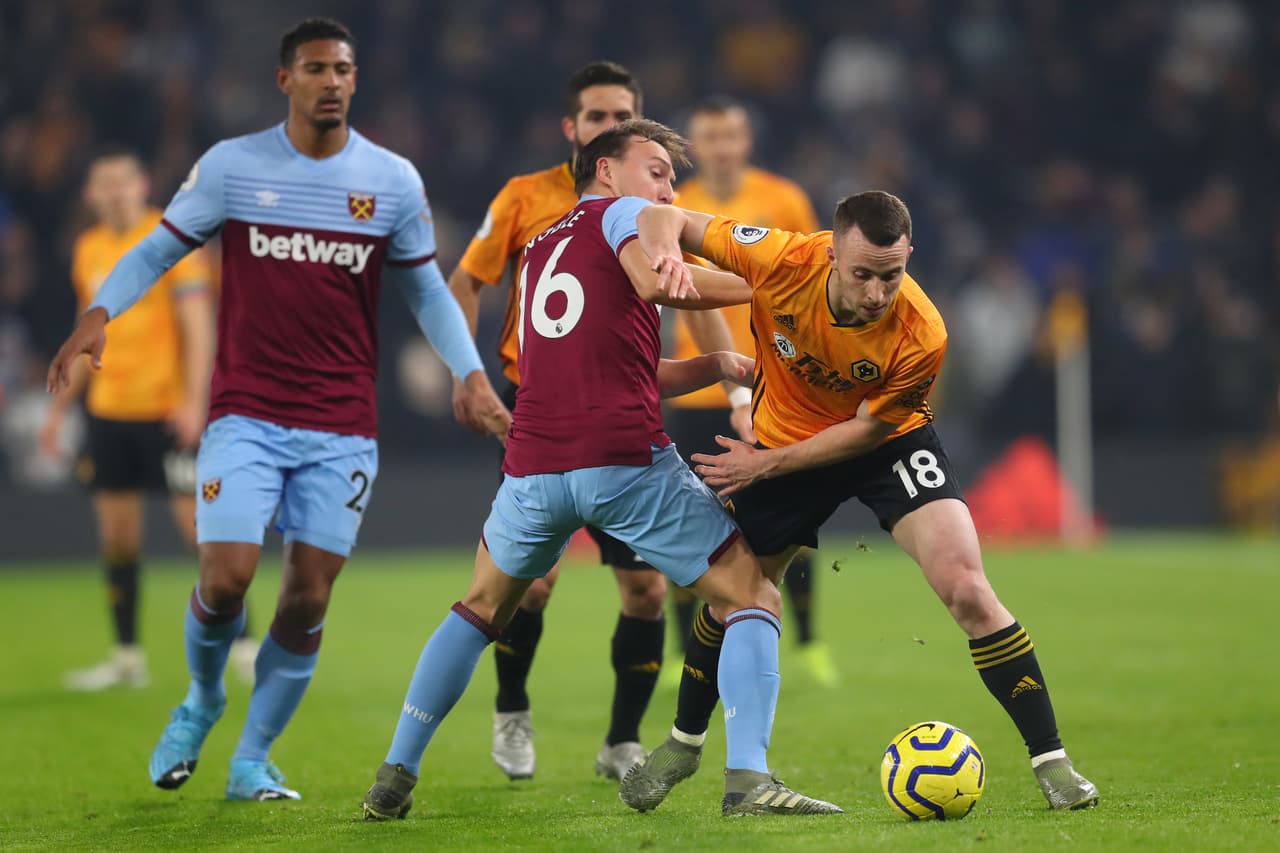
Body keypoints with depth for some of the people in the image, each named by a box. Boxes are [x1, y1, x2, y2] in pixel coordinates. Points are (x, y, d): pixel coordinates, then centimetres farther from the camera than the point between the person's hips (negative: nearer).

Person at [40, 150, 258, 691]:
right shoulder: (89, 250, 11)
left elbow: (198, 326, -11)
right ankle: (127, 657, 12)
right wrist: (60, 407, 18)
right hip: (108, 411, 6)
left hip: (167, 410, -6)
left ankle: (242, 645, 0)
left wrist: (193, 401, -21)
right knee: (116, 534, 5)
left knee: (199, 523, -7)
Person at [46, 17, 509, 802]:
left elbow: (426, 288, 14)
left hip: (343, 427, 2)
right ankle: (202, 700, 19)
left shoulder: (394, 180, 3)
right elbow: (159, 250, 5)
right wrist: (101, 312, -12)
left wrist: (472, 375, 2)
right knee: (226, 577, -13)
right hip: (246, 414, -2)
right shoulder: (231, 166, -2)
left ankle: (253, 761, 14)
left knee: (309, 598, -1)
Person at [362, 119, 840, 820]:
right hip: (626, 460, -6)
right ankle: (748, 778, -14)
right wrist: (762, 282, -3)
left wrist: (720, 366, 23)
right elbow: (656, 281, -16)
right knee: (753, 602, 3)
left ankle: (394, 777, 22)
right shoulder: (622, 213, 7)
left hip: (533, 469, 6)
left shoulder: (538, 251, 27)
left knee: (481, 608, 28)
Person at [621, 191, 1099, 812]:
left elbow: (870, 428, -20)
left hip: (889, 443, -2)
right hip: (785, 431, 2)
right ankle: (683, 743, 39)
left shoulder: (920, 335, -34)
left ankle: (1050, 762, -10)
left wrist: (768, 464, -20)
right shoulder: (782, 261, -31)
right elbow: (683, 226, -14)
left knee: (965, 588, -19)